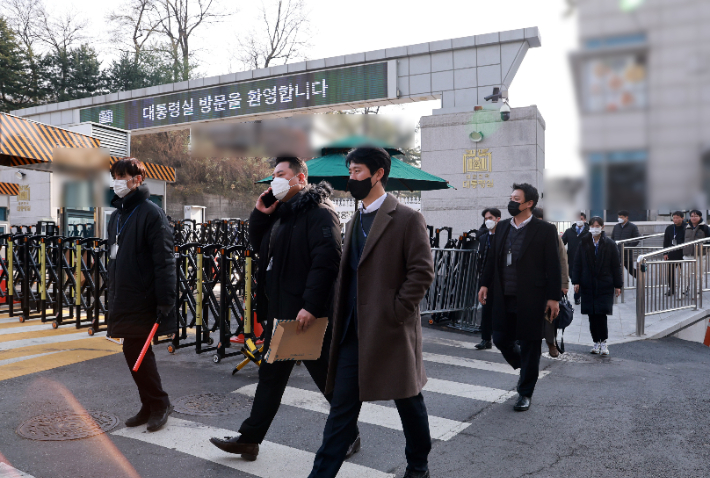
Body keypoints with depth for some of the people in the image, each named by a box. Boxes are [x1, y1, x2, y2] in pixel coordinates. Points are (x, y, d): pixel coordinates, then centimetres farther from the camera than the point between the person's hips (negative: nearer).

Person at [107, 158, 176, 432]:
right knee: (133, 353, 11)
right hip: (123, 299, 8)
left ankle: (158, 404, 14)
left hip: (143, 299, -8)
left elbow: (164, 260, -17)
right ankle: (151, 406, 23)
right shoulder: (117, 214, 15)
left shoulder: (150, 212, -11)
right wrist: (113, 296, 19)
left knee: (138, 353, -4)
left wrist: (165, 300, -21)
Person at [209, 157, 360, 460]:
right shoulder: (281, 212, 16)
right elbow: (258, 247, 22)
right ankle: (249, 439, 26)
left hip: (308, 313, -9)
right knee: (271, 375, 15)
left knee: (326, 376, 6)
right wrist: (260, 214, 7)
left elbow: (326, 259, -23)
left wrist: (311, 305, -28)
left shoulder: (319, 211, -13)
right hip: (280, 310, 9)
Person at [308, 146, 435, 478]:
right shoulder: (354, 222, 13)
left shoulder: (407, 219, -8)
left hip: (392, 332, -5)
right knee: (342, 407, 8)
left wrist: (395, 313, -17)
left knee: (409, 402, 14)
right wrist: (339, 320, 9)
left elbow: (423, 272, -14)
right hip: (354, 333, 6)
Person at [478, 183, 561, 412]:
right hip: (504, 298, 5)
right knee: (501, 339, 10)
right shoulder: (502, 227, 10)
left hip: (531, 299, -5)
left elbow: (553, 266, -6)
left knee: (529, 345, 5)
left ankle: (525, 393, 21)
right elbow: (493, 258, 14)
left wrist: (553, 297, -9)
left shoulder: (545, 230, -5)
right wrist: (485, 284, 6)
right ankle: (527, 368, 39)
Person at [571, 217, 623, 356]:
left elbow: (616, 265, 3)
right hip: (588, 285, 2)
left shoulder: (609, 244, 1)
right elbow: (577, 263, 6)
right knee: (592, 315, 5)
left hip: (604, 285, -2)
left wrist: (618, 285, 0)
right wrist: (576, 281, 0)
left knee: (601, 314, -8)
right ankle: (596, 342, 16)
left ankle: (603, 342, 7)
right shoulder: (584, 243, 4)